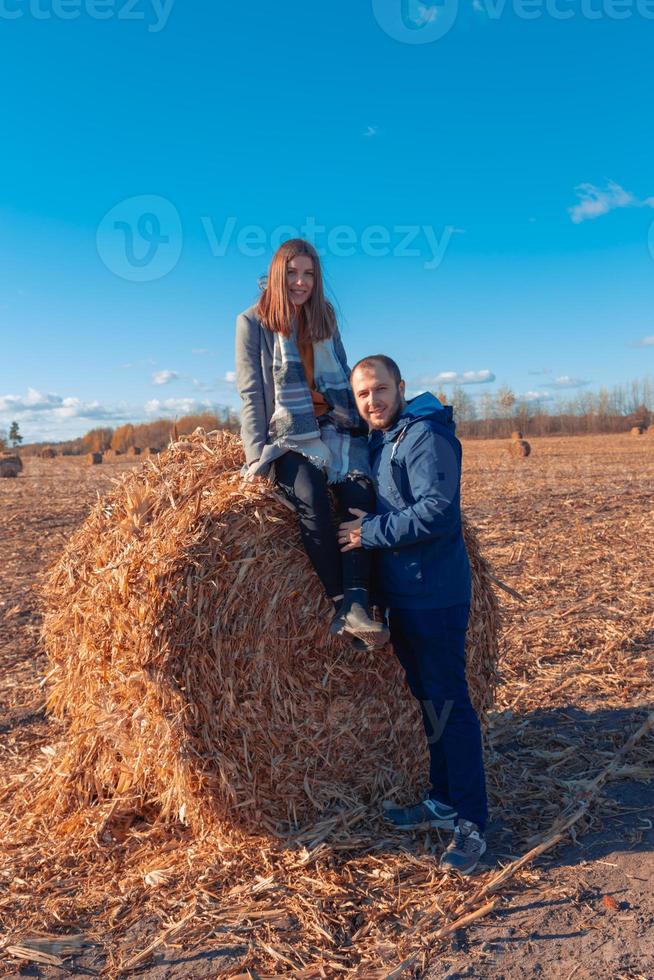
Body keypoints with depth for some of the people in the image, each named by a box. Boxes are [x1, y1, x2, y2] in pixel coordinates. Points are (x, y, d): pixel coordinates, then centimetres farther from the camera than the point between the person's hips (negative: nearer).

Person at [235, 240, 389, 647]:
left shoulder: (325, 319, 19)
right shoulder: (253, 322, 6)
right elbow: (251, 393, -1)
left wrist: (363, 424, 8)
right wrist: (257, 453, -11)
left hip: (337, 431, 4)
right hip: (287, 438, -3)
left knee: (360, 492, -27)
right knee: (312, 499, -33)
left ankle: (356, 604, -35)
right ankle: (342, 604, -29)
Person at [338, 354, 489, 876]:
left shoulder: (425, 436, -14)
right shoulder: (381, 441, 14)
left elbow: (437, 512, -24)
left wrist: (372, 531, -18)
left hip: (435, 595, -9)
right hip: (402, 594, 9)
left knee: (448, 702, -3)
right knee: (427, 697, 17)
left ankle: (471, 824, 10)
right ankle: (444, 800, 31)